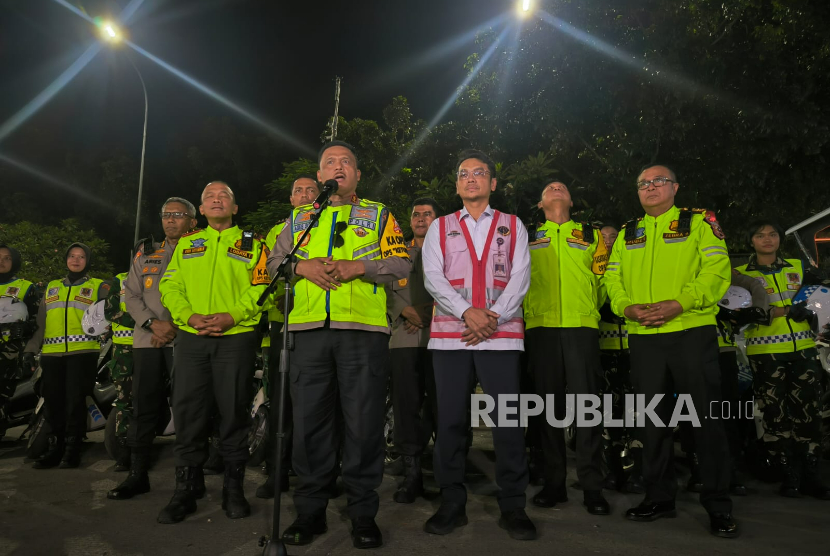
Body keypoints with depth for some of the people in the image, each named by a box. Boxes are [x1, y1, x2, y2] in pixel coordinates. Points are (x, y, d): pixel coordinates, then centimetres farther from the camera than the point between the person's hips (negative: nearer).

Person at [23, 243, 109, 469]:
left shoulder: (98, 287, 10)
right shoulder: (51, 287, 22)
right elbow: (40, 322, 18)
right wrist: (31, 348, 10)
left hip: (82, 352, -4)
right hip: (52, 353, 4)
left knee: (75, 399, -4)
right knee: (53, 400, 4)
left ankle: (73, 447, 5)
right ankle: (55, 446, 16)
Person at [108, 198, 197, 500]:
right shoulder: (145, 252, 17)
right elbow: (131, 294, 11)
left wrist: (176, 326, -13)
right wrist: (153, 323, -5)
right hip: (148, 339, 4)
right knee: (143, 405, 6)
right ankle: (137, 474, 17)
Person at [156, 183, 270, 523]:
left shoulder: (252, 244, 9)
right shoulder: (186, 244, 18)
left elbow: (261, 287, -3)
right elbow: (170, 286, 9)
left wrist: (232, 316, -17)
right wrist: (190, 316, -9)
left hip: (237, 337, -2)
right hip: (191, 337, 3)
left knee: (234, 411, 2)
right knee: (187, 411, 3)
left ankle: (234, 487, 16)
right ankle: (186, 488, 17)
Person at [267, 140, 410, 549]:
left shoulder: (378, 215, 14)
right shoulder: (300, 217, 22)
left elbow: (400, 264, 4)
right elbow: (274, 262, 15)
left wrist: (358, 266, -11)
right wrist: (302, 266, -5)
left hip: (364, 330, -2)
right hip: (309, 330, 3)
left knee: (364, 422, 0)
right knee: (309, 420, 6)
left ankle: (363, 514, 14)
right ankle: (310, 511, 21)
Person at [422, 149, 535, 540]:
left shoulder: (513, 226, 15)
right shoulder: (439, 227, 14)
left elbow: (520, 277, 3)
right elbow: (433, 277, 1)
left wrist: (492, 318, -12)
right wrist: (467, 313, -14)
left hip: (501, 334, 0)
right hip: (450, 334, 1)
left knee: (508, 420, -1)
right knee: (450, 421, 3)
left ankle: (512, 507, 13)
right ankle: (452, 504, 16)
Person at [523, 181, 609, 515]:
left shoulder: (591, 235, 19)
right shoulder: (527, 237, 18)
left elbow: (602, 278, 14)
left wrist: (589, 308, 4)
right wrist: (526, 311, 3)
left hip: (581, 325, 0)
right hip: (540, 326, 1)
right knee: (548, 404, 4)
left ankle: (592, 485, 4)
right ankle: (553, 482, 13)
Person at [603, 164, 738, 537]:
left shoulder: (699, 223, 6)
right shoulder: (627, 234, 17)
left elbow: (717, 270, -7)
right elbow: (612, 279, 10)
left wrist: (677, 304, -20)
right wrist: (628, 308, -10)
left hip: (692, 331, -3)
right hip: (643, 336, 4)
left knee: (705, 417, 0)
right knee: (652, 418, 10)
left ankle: (718, 505, 15)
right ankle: (659, 497, 23)